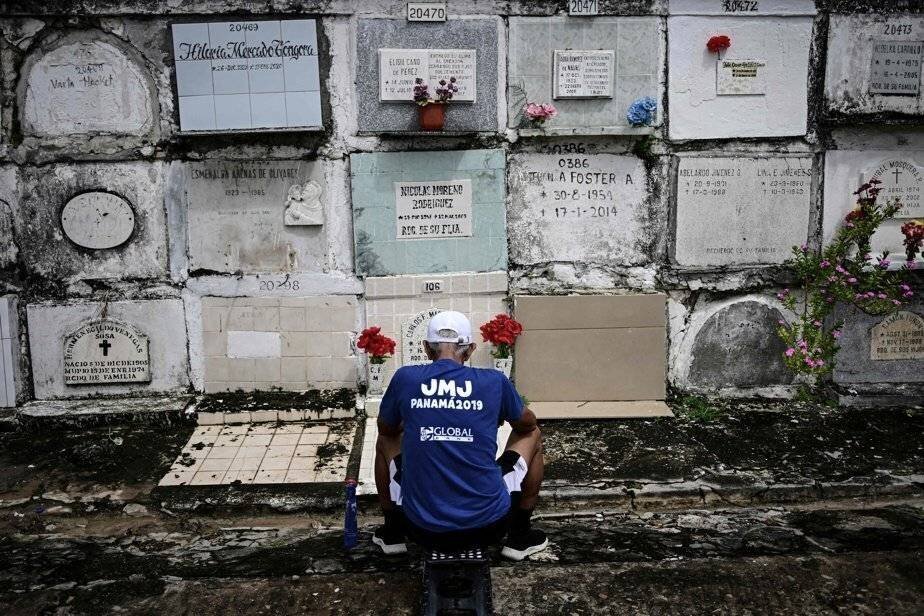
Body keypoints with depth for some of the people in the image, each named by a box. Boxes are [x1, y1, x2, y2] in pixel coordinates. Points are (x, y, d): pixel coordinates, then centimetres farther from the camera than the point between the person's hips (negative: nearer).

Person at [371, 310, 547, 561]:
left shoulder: (405, 378, -3)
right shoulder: (494, 382, -4)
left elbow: (387, 428, 17)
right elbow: (527, 423, 17)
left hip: (423, 530, 1)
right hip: (487, 526, -1)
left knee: (386, 441, 27)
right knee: (532, 435, 23)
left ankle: (393, 533, 34)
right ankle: (518, 535, 27)